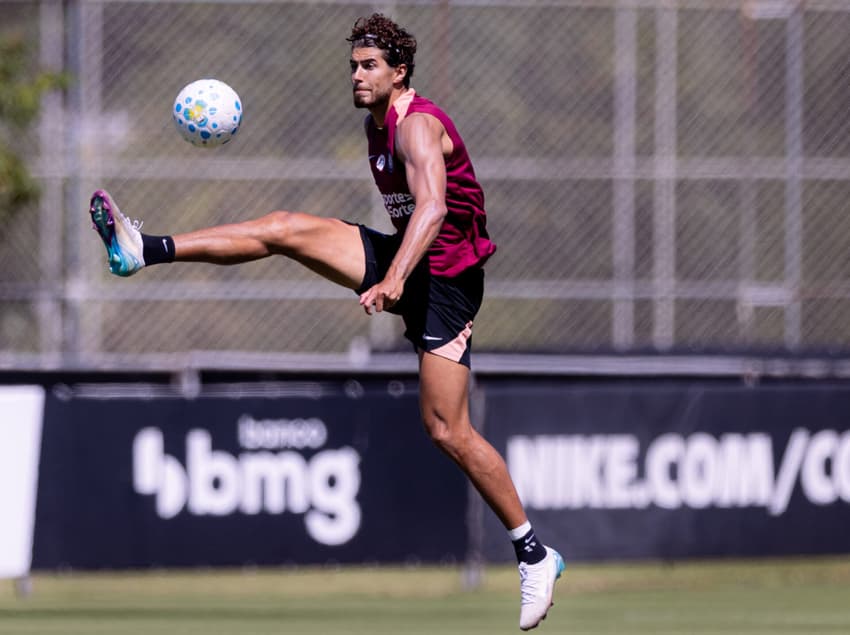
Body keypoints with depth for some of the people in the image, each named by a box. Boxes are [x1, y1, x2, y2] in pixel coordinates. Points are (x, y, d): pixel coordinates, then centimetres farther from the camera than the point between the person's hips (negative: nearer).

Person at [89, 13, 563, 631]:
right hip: (403, 258, 8)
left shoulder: (417, 126, -20)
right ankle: (144, 251, -12)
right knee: (288, 228, -8)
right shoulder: (376, 124, 10)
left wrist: (393, 281, -50)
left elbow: (432, 208, -37)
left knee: (447, 429, -12)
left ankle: (535, 554, -3)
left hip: (444, 277, -8)